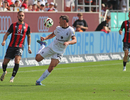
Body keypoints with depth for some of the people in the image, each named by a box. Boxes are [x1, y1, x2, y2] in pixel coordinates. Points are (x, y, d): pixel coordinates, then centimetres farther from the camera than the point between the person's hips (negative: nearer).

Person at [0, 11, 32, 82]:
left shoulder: (27, 26, 6)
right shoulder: (13, 25, 4)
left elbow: (29, 36, 19)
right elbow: (7, 34, 5)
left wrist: (29, 47, 14)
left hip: (20, 47, -1)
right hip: (11, 46, 1)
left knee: (17, 60, -23)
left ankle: (12, 77, -11)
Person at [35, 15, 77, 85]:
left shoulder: (70, 30, -12)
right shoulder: (58, 28, 3)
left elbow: (74, 40, -22)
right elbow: (52, 35, 19)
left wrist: (68, 42, -42)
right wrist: (45, 38, 0)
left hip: (59, 52, -3)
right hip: (51, 48, 3)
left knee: (51, 67, -14)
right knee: (37, 58, -1)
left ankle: (39, 81, -3)